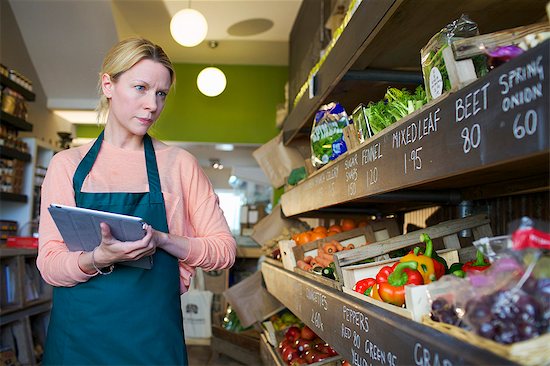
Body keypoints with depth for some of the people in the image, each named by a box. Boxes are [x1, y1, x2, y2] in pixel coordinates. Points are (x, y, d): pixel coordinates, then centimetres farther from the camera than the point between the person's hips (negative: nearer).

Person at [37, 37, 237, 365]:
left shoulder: (179, 163, 0)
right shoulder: (67, 164, 2)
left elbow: (225, 249, -1)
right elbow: (50, 265, -4)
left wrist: (162, 240, -17)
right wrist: (101, 257, -24)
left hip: (152, 337, 0)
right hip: (77, 336, 1)